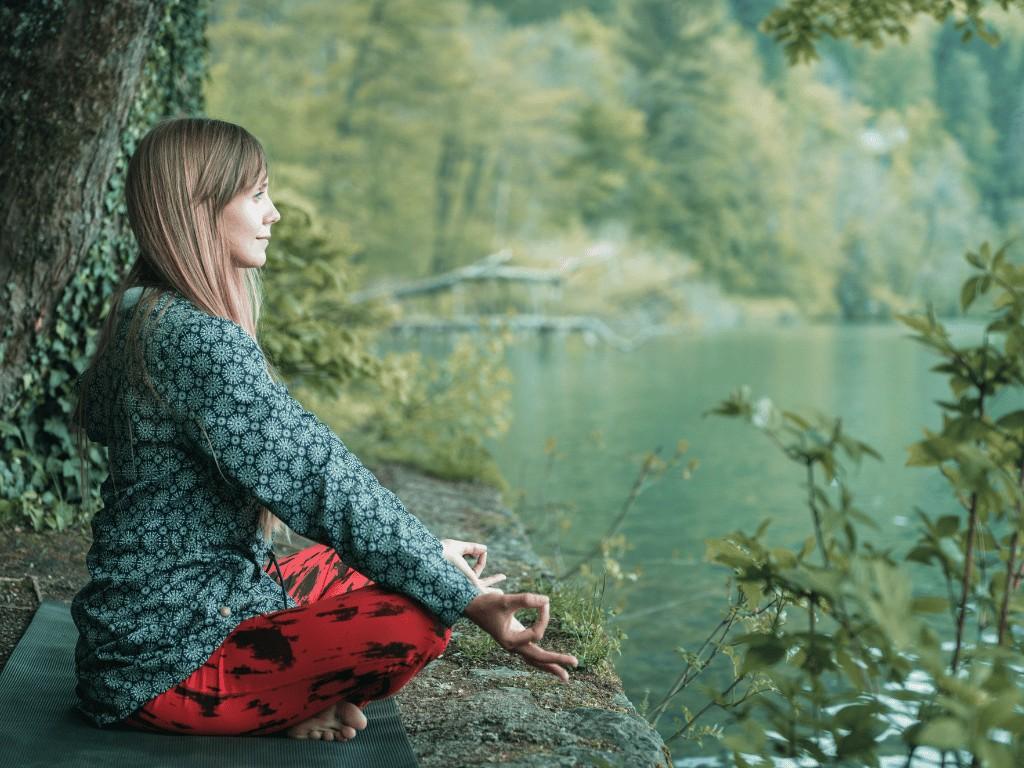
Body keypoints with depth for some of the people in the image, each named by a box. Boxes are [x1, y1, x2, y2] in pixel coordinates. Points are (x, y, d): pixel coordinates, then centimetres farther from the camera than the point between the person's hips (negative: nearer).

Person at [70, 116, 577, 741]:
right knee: (419, 621, -22)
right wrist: (468, 600, -19)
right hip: (165, 662, -10)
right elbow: (320, 480, -24)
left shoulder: (147, 316, 12)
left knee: (392, 571, 16)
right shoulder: (197, 341, -22)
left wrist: (428, 550, 12)